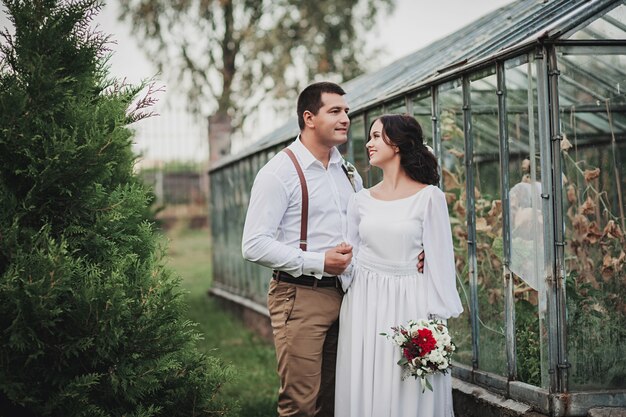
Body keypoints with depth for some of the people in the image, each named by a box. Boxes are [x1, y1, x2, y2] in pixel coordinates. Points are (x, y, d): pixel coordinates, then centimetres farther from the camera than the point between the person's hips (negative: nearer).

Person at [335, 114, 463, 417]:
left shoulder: (429, 197, -3)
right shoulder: (361, 200, 9)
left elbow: (439, 260, -5)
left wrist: (437, 320, -9)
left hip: (410, 304, -4)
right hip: (365, 304, 4)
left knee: (410, 392, 0)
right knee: (365, 390, 6)